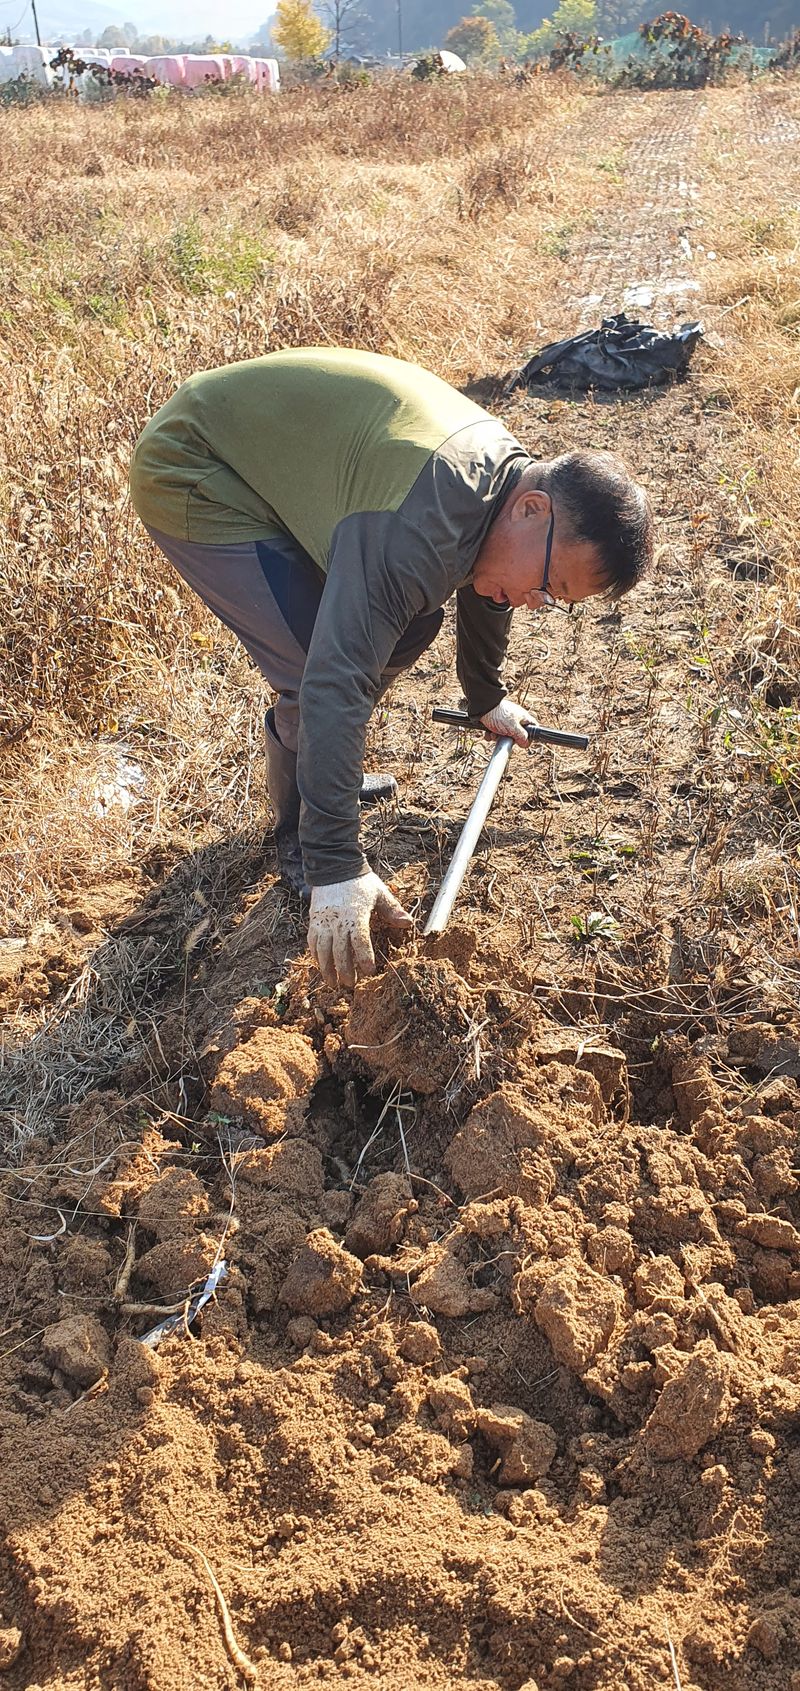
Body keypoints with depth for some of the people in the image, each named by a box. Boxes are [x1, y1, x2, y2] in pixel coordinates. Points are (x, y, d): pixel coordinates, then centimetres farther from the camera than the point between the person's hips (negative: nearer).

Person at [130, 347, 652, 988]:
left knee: (412, 622, 10)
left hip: (275, 465, 9)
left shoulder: (505, 470, -5)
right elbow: (335, 687, -43)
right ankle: (296, 837, 6)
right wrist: (335, 868, -43)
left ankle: (323, 779, 27)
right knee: (318, 671, -19)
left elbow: (482, 590, 16)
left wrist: (487, 698, 32)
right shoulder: (421, 525, -37)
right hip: (194, 480, -9)